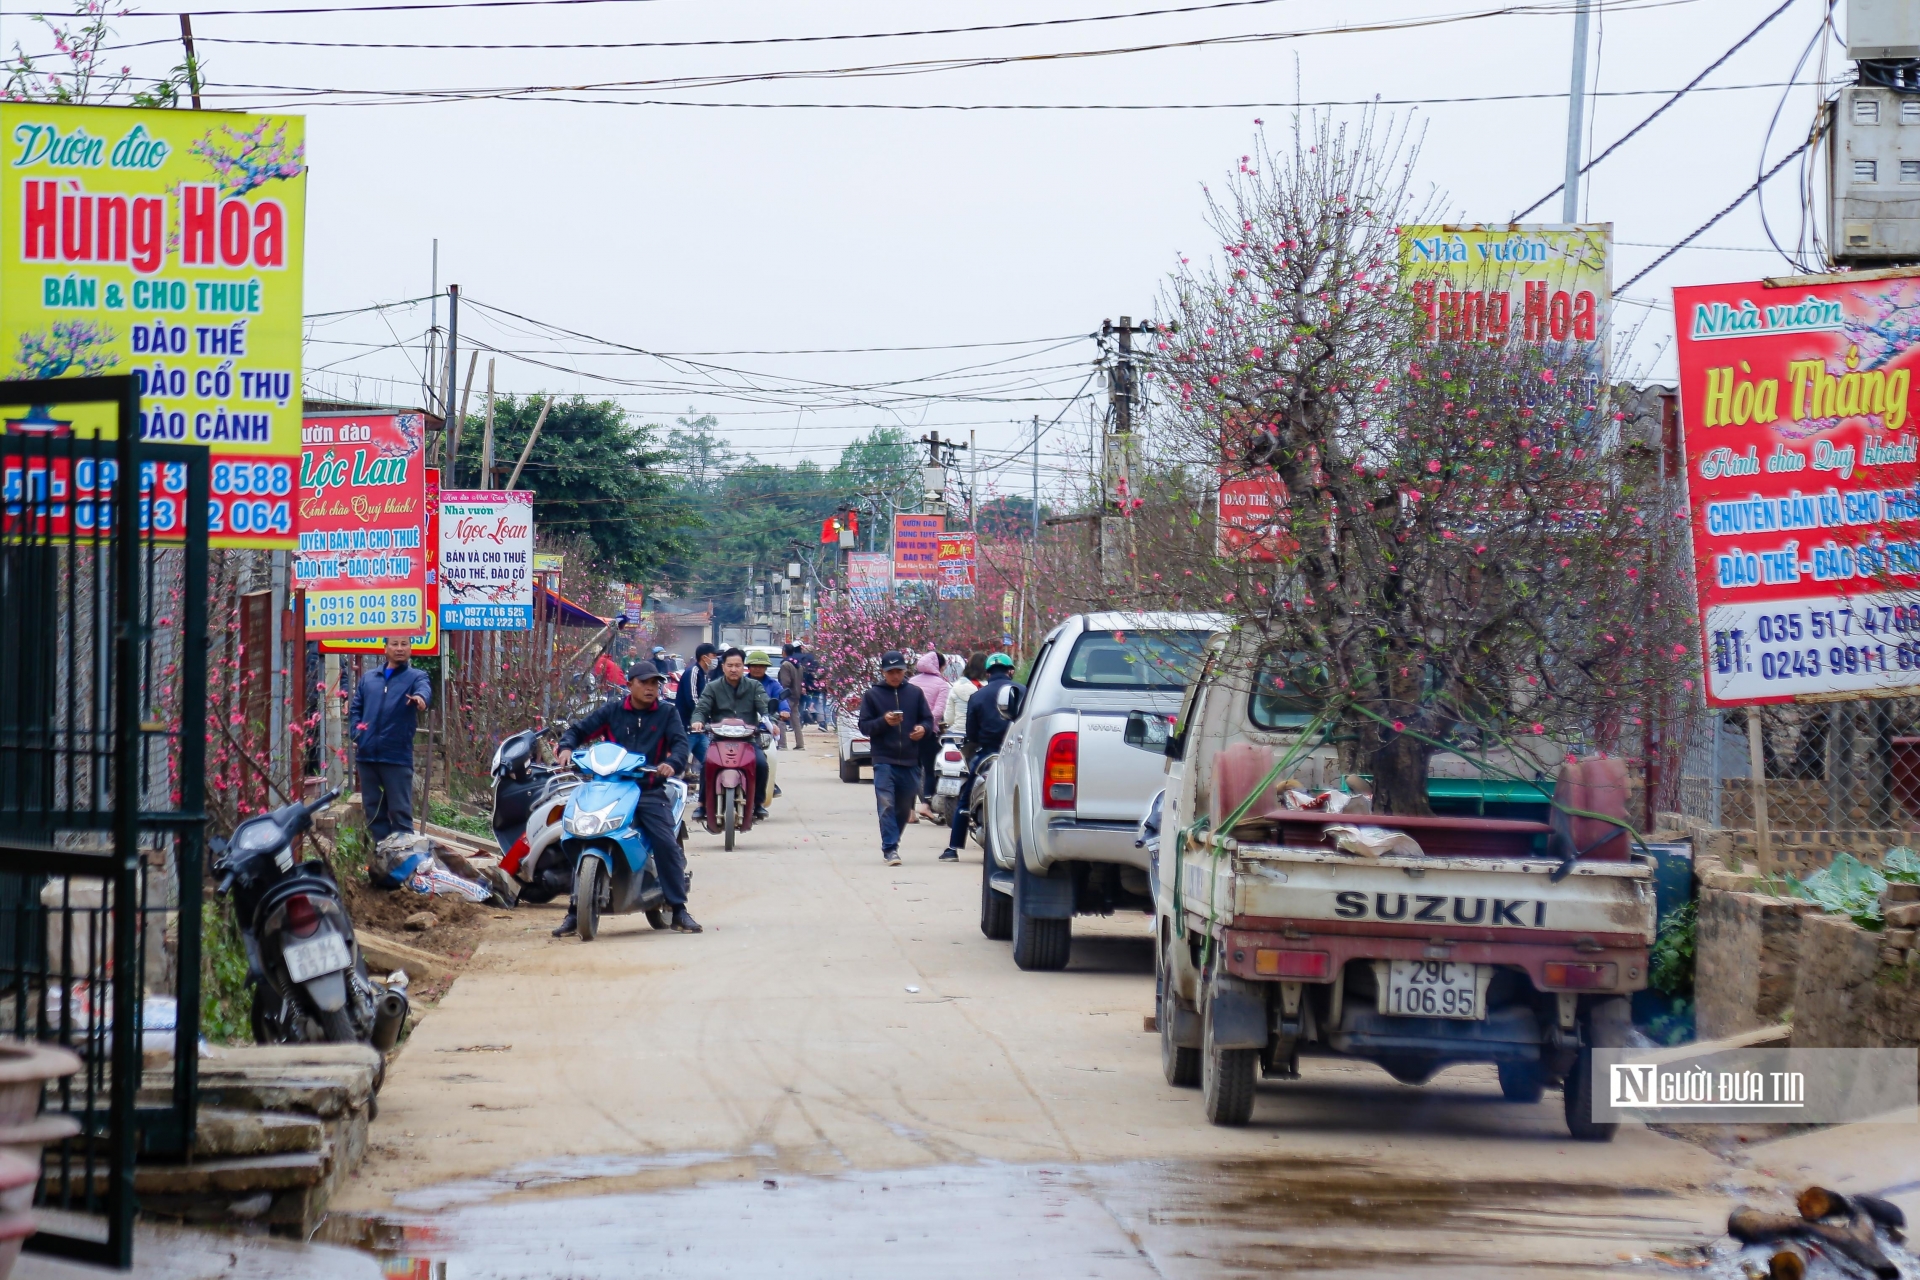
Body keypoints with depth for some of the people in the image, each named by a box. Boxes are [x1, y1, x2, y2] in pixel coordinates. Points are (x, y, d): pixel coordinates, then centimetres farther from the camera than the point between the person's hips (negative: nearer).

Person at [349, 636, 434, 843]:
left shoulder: (416, 677, 5)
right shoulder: (368, 678, 18)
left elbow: (424, 689, -18)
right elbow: (355, 709, 19)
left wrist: (421, 697, -43)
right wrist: (356, 735, 0)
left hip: (397, 756, -4)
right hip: (366, 755, 4)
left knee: (400, 811, -5)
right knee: (373, 811, 9)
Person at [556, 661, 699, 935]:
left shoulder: (667, 713, 8)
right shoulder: (611, 711, 10)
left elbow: (680, 742, -5)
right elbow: (578, 730, 11)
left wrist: (672, 763, -28)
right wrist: (566, 747, -13)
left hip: (651, 791, -1)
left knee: (667, 844, -18)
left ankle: (679, 911, -9)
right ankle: (575, 912, -1)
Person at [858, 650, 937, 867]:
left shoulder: (915, 693, 10)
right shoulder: (872, 695, 4)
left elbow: (928, 719, 12)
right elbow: (864, 726, 1)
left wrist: (923, 729, -12)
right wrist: (884, 721, -17)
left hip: (910, 761, 3)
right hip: (884, 760, -3)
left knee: (904, 808, 12)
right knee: (886, 806, -14)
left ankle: (891, 844, 28)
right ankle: (890, 849, -15)